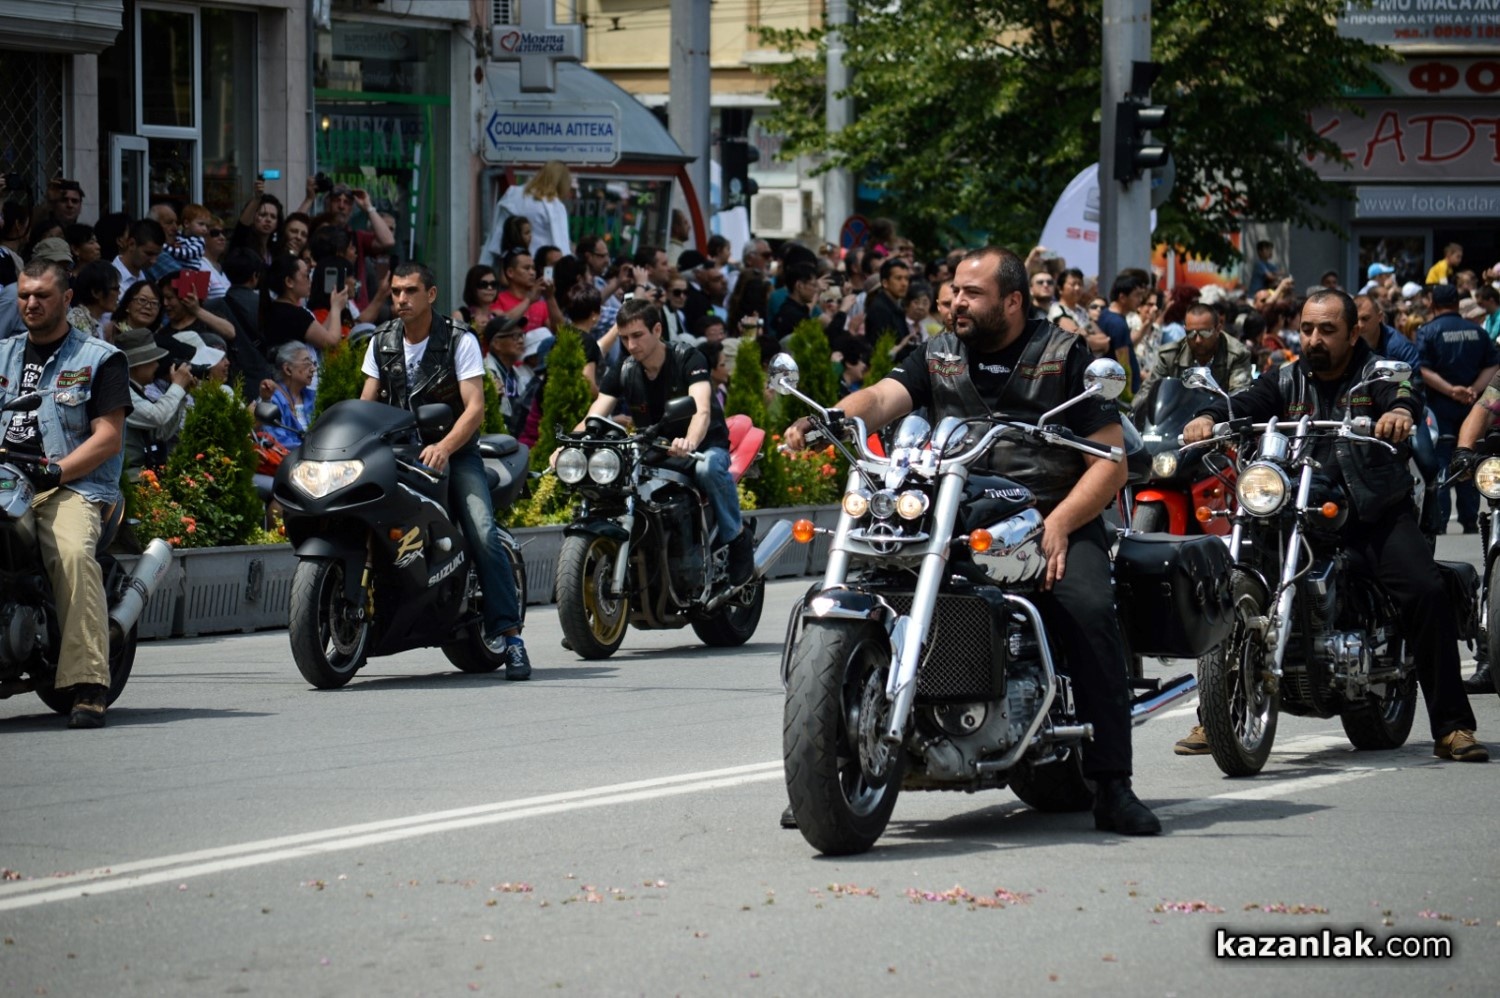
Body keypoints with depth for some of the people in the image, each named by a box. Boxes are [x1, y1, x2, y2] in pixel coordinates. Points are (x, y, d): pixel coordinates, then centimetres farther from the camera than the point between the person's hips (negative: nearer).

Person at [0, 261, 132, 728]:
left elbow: (108, 436, 0)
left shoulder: (100, 358, 10)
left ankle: (89, 686, -39)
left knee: (73, 553, -35)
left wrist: (55, 471, -14)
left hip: (74, 484, -4)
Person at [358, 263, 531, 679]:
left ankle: (507, 633, -21)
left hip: (455, 450, -4)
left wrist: (444, 447, -31)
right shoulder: (381, 343, 8)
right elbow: (366, 403, 8)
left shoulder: (460, 342, -5)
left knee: (483, 535, -22)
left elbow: (475, 407, -13)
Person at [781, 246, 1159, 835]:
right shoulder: (937, 356, 14)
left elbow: (1111, 458, -3)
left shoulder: (1065, 355, 3)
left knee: (1089, 610, -31)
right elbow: (880, 399, -4)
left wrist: (1058, 524, -18)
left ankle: (1112, 786, -28)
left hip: (1055, 516, -3)